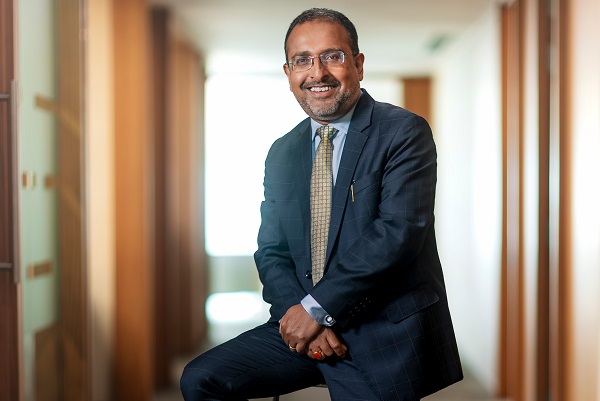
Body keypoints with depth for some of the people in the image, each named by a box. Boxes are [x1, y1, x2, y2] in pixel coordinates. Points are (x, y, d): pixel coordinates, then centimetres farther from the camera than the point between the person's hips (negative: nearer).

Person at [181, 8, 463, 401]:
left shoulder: (405, 132, -6)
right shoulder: (281, 153, 12)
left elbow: (398, 233, -17)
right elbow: (271, 253, 10)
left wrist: (316, 308, -16)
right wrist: (297, 313, -10)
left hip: (383, 334, -4)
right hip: (302, 324, 5)